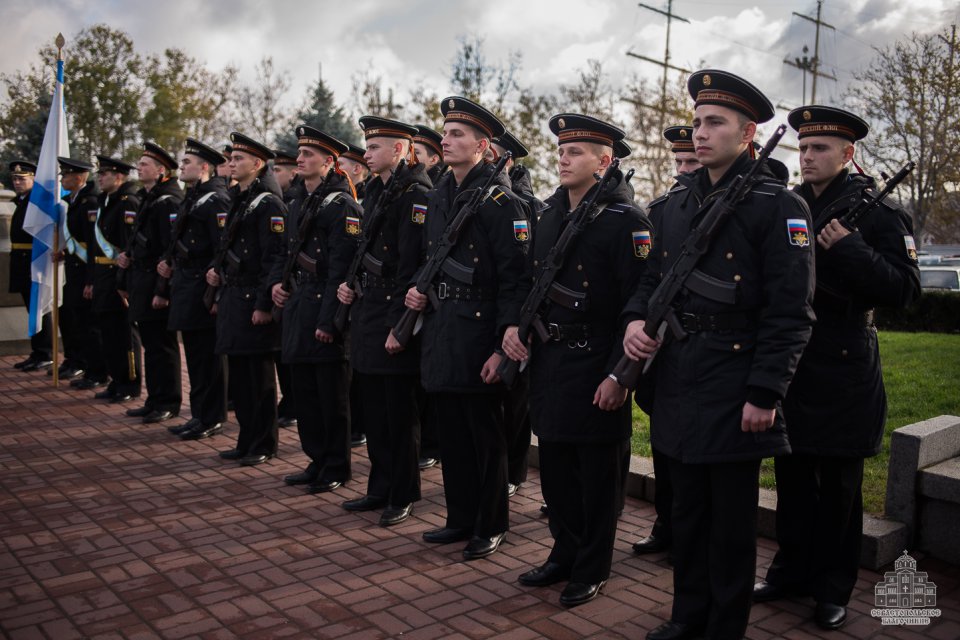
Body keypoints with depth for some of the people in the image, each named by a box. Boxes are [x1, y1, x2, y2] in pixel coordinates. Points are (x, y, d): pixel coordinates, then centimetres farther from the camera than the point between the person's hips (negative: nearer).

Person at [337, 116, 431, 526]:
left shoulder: (416, 195, -13)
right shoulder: (375, 192, 15)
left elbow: (411, 265, -19)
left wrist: (399, 324, -21)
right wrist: (351, 284, 6)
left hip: (393, 315, -9)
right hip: (366, 311, 9)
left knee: (398, 413, 2)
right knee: (372, 410, 15)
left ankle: (402, 496, 17)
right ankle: (380, 488, 28)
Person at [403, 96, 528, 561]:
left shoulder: (500, 200, -11)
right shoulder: (438, 196, 13)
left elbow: (512, 278, -15)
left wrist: (502, 347, -19)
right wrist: (417, 290, 2)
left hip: (478, 332, -7)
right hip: (439, 328, 8)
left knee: (485, 435, 5)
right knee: (451, 433, 15)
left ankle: (491, 526, 22)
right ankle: (460, 518, 31)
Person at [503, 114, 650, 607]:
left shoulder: (625, 220, -13)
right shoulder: (551, 213, 10)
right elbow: (531, 278, 18)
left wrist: (619, 374, -20)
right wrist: (515, 324, 1)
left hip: (594, 368, -7)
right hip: (547, 362, 8)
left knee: (597, 474, 7)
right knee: (554, 465, 17)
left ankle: (592, 570, 24)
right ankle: (565, 553, 36)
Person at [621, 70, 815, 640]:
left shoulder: (779, 205, -8)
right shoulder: (674, 204, 10)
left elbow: (791, 312, -12)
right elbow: (652, 277, 17)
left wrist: (765, 394, -16)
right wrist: (637, 319, -5)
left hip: (735, 389, -6)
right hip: (678, 382, 6)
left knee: (732, 520, 8)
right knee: (688, 509, 18)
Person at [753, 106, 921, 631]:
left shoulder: (876, 210, -5)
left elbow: (905, 287, -11)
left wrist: (850, 249, -23)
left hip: (843, 371, -4)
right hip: (787, 365, 5)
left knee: (838, 485, 7)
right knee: (792, 476, 14)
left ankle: (832, 588, 22)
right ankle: (792, 571, 29)